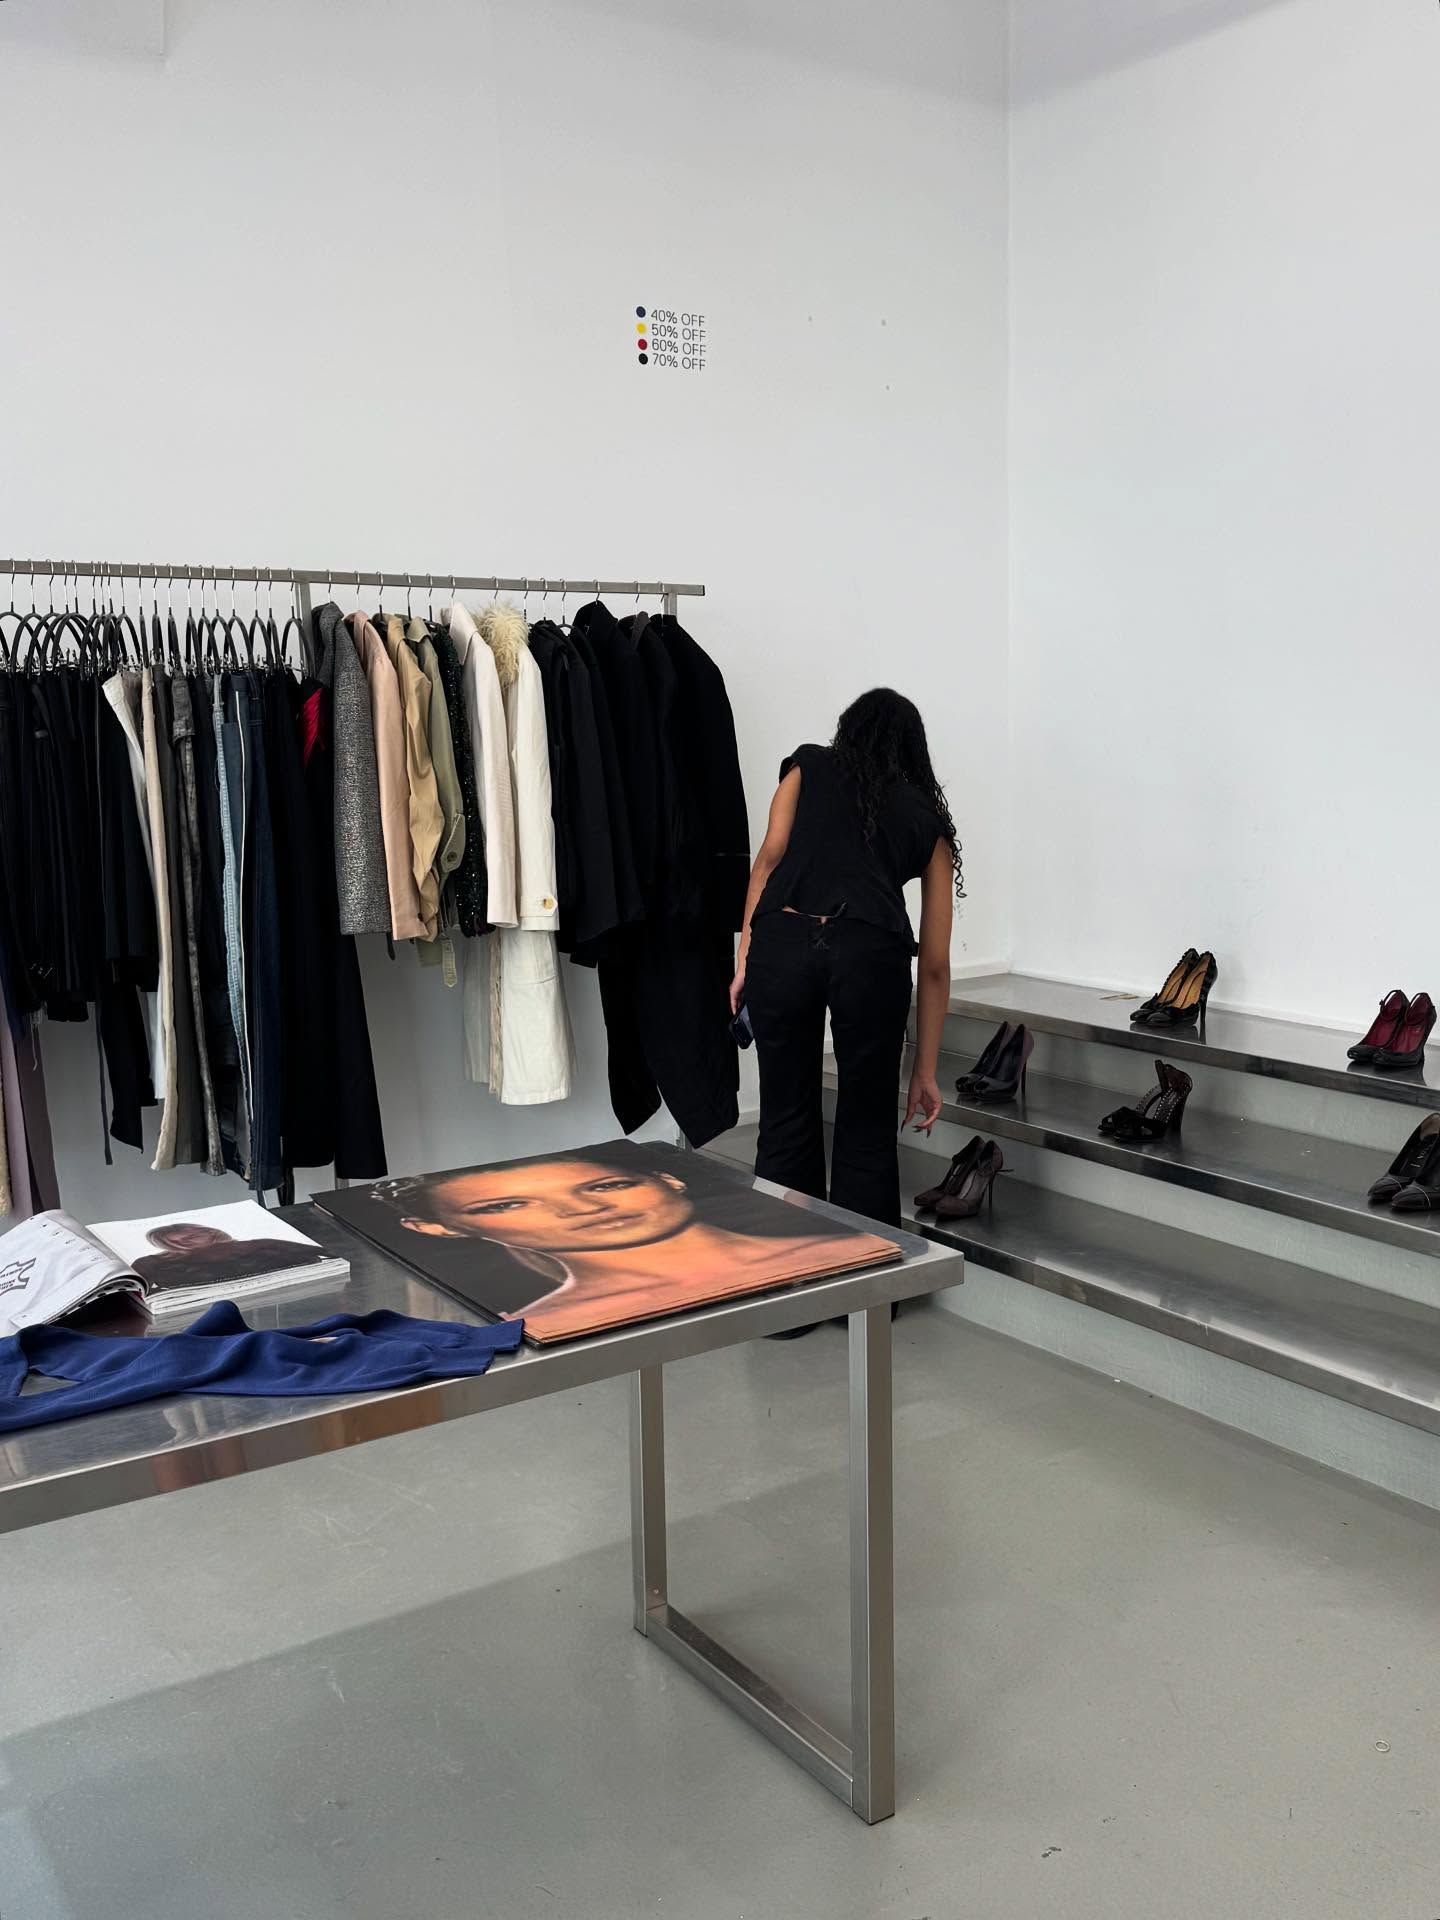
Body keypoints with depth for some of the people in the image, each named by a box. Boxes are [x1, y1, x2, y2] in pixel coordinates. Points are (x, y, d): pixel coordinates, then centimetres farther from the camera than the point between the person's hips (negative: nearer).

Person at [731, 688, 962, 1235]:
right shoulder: (928, 818, 23)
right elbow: (935, 964, 22)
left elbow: (771, 855, 5)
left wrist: (745, 962, 6)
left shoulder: (808, 765, 23)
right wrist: (926, 1070, 27)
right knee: (867, 1133, 15)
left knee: (786, 1123, 15)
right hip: (870, 953, 0)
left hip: (782, 943, 0)